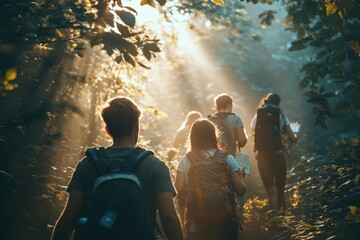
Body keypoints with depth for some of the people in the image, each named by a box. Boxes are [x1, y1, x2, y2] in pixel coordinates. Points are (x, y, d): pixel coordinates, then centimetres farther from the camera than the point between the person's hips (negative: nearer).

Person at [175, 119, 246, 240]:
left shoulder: (186, 160, -4)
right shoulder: (227, 158, -5)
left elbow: (179, 189, -8)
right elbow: (240, 190, -7)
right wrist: (241, 175, 12)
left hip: (197, 225, 0)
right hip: (225, 222, 0)